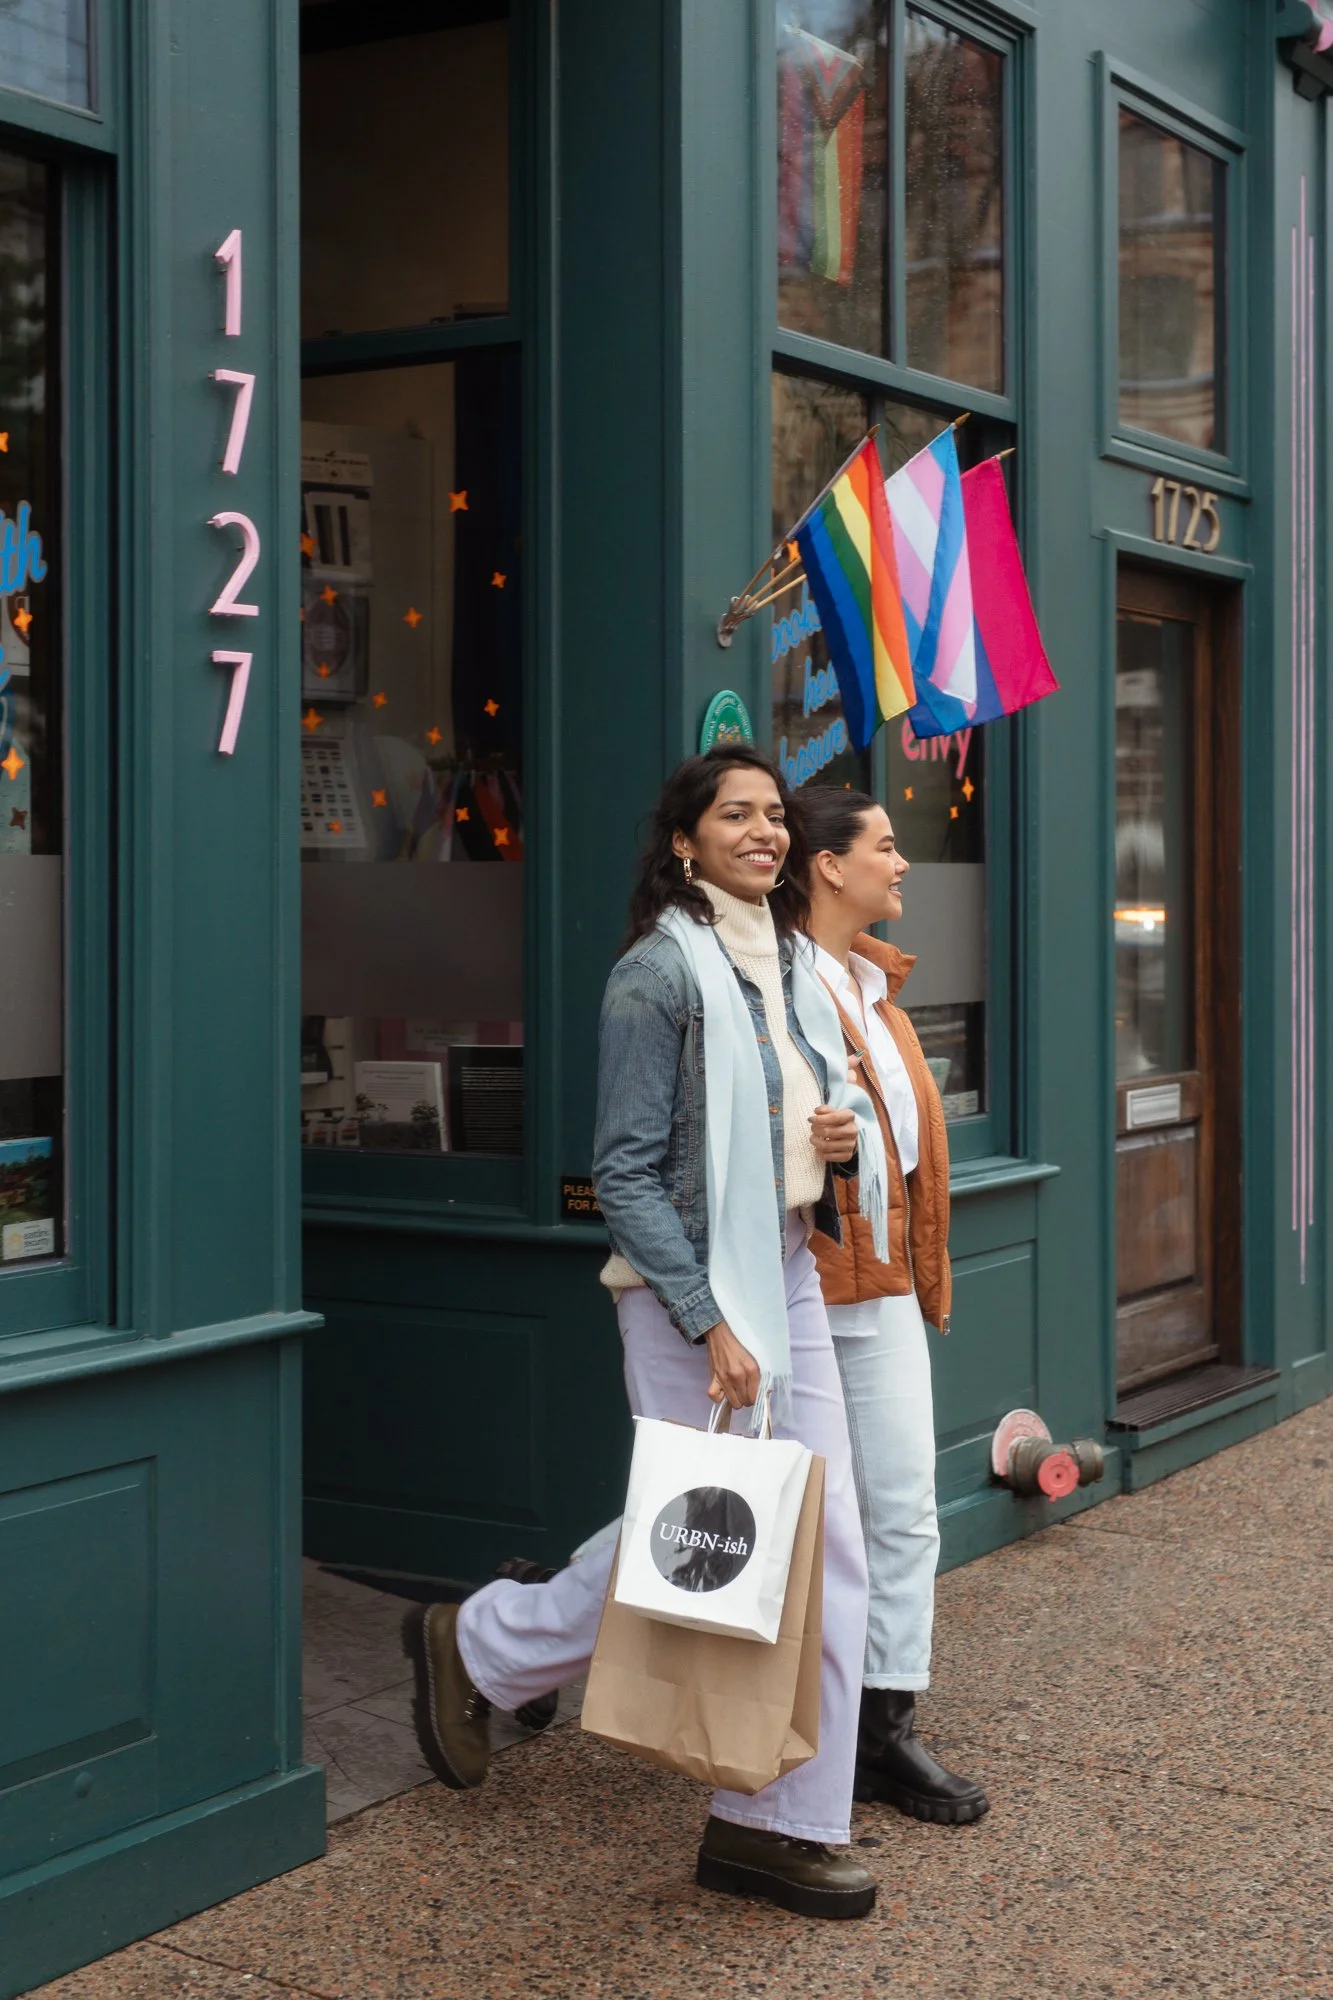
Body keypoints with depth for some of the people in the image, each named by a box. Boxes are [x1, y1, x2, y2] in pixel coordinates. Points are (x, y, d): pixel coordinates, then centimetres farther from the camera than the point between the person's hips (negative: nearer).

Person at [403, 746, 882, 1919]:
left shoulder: (796, 965, 12)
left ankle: (786, 1825, 15)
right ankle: (477, 1648, 24)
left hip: (790, 1273, 8)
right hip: (692, 1291, -8)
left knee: (826, 1547, 5)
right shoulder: (660, 972, -12)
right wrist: (708, 1323, -19)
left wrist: (847, 1139, -1)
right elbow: (627, 1171, -15)